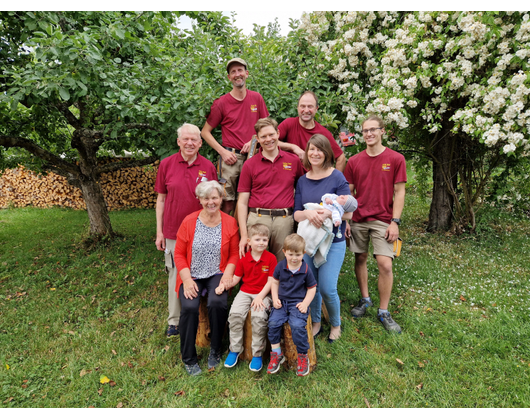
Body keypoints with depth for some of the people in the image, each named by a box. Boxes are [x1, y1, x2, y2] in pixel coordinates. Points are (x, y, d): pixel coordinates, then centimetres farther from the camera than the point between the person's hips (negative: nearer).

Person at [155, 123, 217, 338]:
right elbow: (161, 199, 4)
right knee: (175, 274, 9)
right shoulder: (166, 164, 1)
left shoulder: (208, 167, 1)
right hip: (173, 231, 0)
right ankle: (174, 321, 25)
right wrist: (159, 231, 1)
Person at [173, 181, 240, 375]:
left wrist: (228, 274, -13)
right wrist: (187, 279, -11)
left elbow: (234, 254, 4)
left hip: (217, 274, 0)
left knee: (217, 303, -28)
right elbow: (179, 253, 0)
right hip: (192, 275, 0)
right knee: (189, 307, -25)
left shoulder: (230, 223, -1)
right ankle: (189, 358, 0)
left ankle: (215, 350, 2)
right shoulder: (189, 222, -3)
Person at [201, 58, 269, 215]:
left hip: (253, 156, 3)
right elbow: (205, 132, 4)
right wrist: (223, 152, -7)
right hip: (230, 157, -3)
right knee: (228, 204, -4)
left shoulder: (257, 98, 10)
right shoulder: (221, 103, 1)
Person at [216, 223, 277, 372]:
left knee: (259, 316, -27)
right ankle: (235, 349, 0)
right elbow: (236, 278, 7)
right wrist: (224, 285, -12)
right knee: (235, 313, -21)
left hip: (263, 293, -3)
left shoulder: (271, 258, -3)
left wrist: (260, 297, -15)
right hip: (245, 292, 3)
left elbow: (271, 281, -5)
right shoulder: (244, 259, 4)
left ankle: (257, 354, -8)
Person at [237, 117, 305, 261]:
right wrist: (244, 235, -5)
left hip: (285, 220, 1)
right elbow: (242, 202, 2)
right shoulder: (249, 165, 4)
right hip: (257, 218, -1)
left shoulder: (293, 160, 8)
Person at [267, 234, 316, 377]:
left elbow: (312, 288, 4)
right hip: (282, 301, 3)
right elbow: (275, 282, 12)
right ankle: (276, 354, 1)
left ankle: (303, 357, -1)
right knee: (273, 322, -20)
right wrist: (275, 298, 0)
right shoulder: (280, 266, 0)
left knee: (297, 326, -25)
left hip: (298, 302, -3)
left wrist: (305, 303, -8)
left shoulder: (306, 270, -5)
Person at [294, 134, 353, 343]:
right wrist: (308, 213, -21)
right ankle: (316, 322, 36)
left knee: (327, 288, -4)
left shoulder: (337, 177, -7)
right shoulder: (302, 181, 5)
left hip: (333, 241, -3)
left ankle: (335, 324, 25)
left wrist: (327, 213, -28)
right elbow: (296, 214, 2)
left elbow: (348, 212, -9)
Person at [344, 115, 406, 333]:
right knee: (360, 259, 10)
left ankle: (383, 312, 11)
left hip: (383, 220, -2)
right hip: (358, 219, 3)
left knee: (385, 265, -6)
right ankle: (364, 300, 31)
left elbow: (399, 192, 0)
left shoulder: (396, 159, 0)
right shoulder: (354, 161, 6)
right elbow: (348, 193, 8)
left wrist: (395, 221, -7)